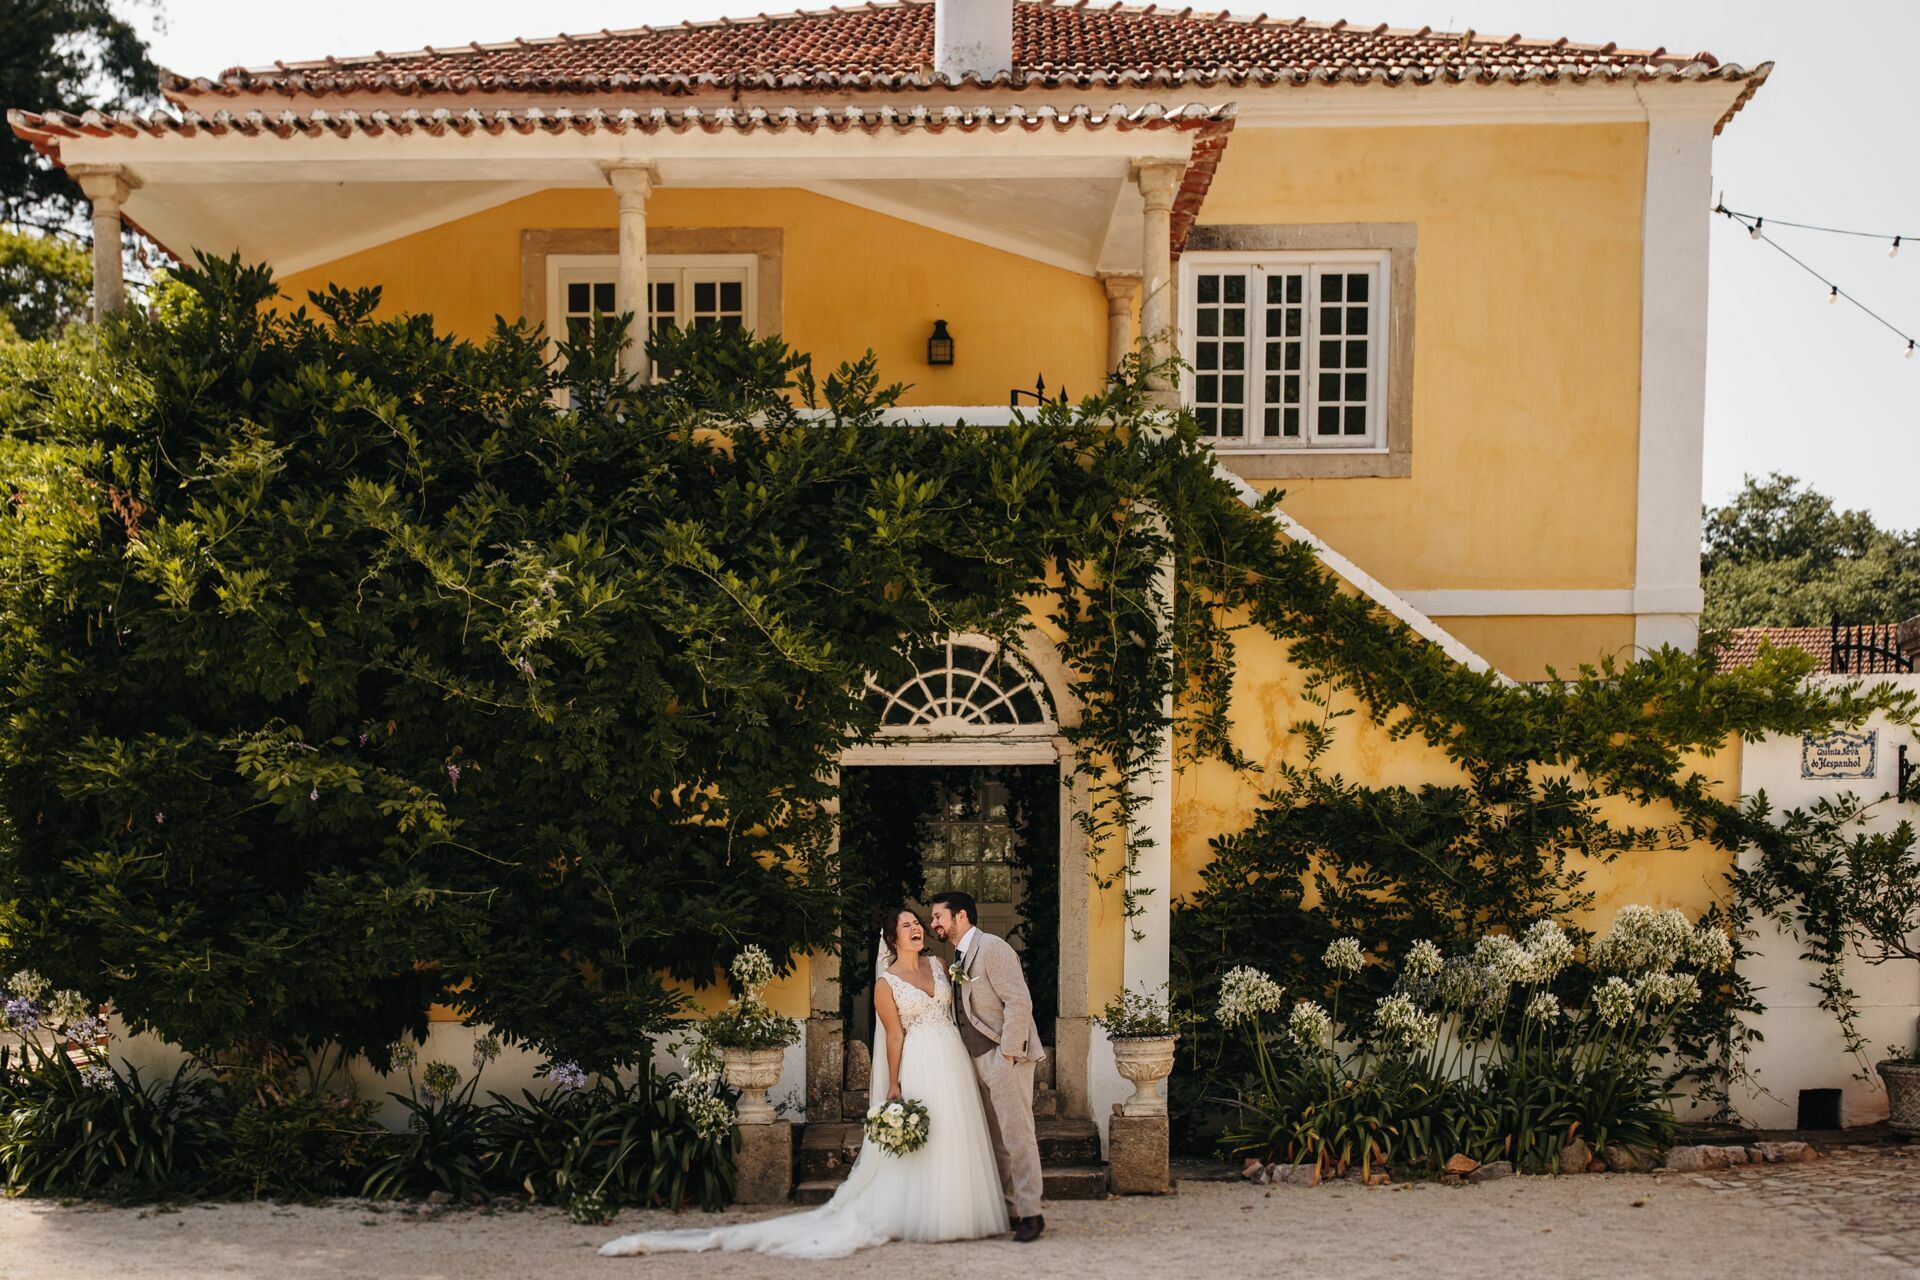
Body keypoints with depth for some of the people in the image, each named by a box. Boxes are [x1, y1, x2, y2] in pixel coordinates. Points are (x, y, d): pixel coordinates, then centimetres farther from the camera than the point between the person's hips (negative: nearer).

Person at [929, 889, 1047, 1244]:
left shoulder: (992, 948, -12)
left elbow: (1019, 1001, -18)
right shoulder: (959, 956, 16)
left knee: (1017, 1135, -6)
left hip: (1005, 1057, -9)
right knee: (996, 1140, 10)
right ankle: (1006, 1209, 16)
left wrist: (1008, 1053, -19)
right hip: (978, 1061, 9)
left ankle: (1030, 1214, -2)